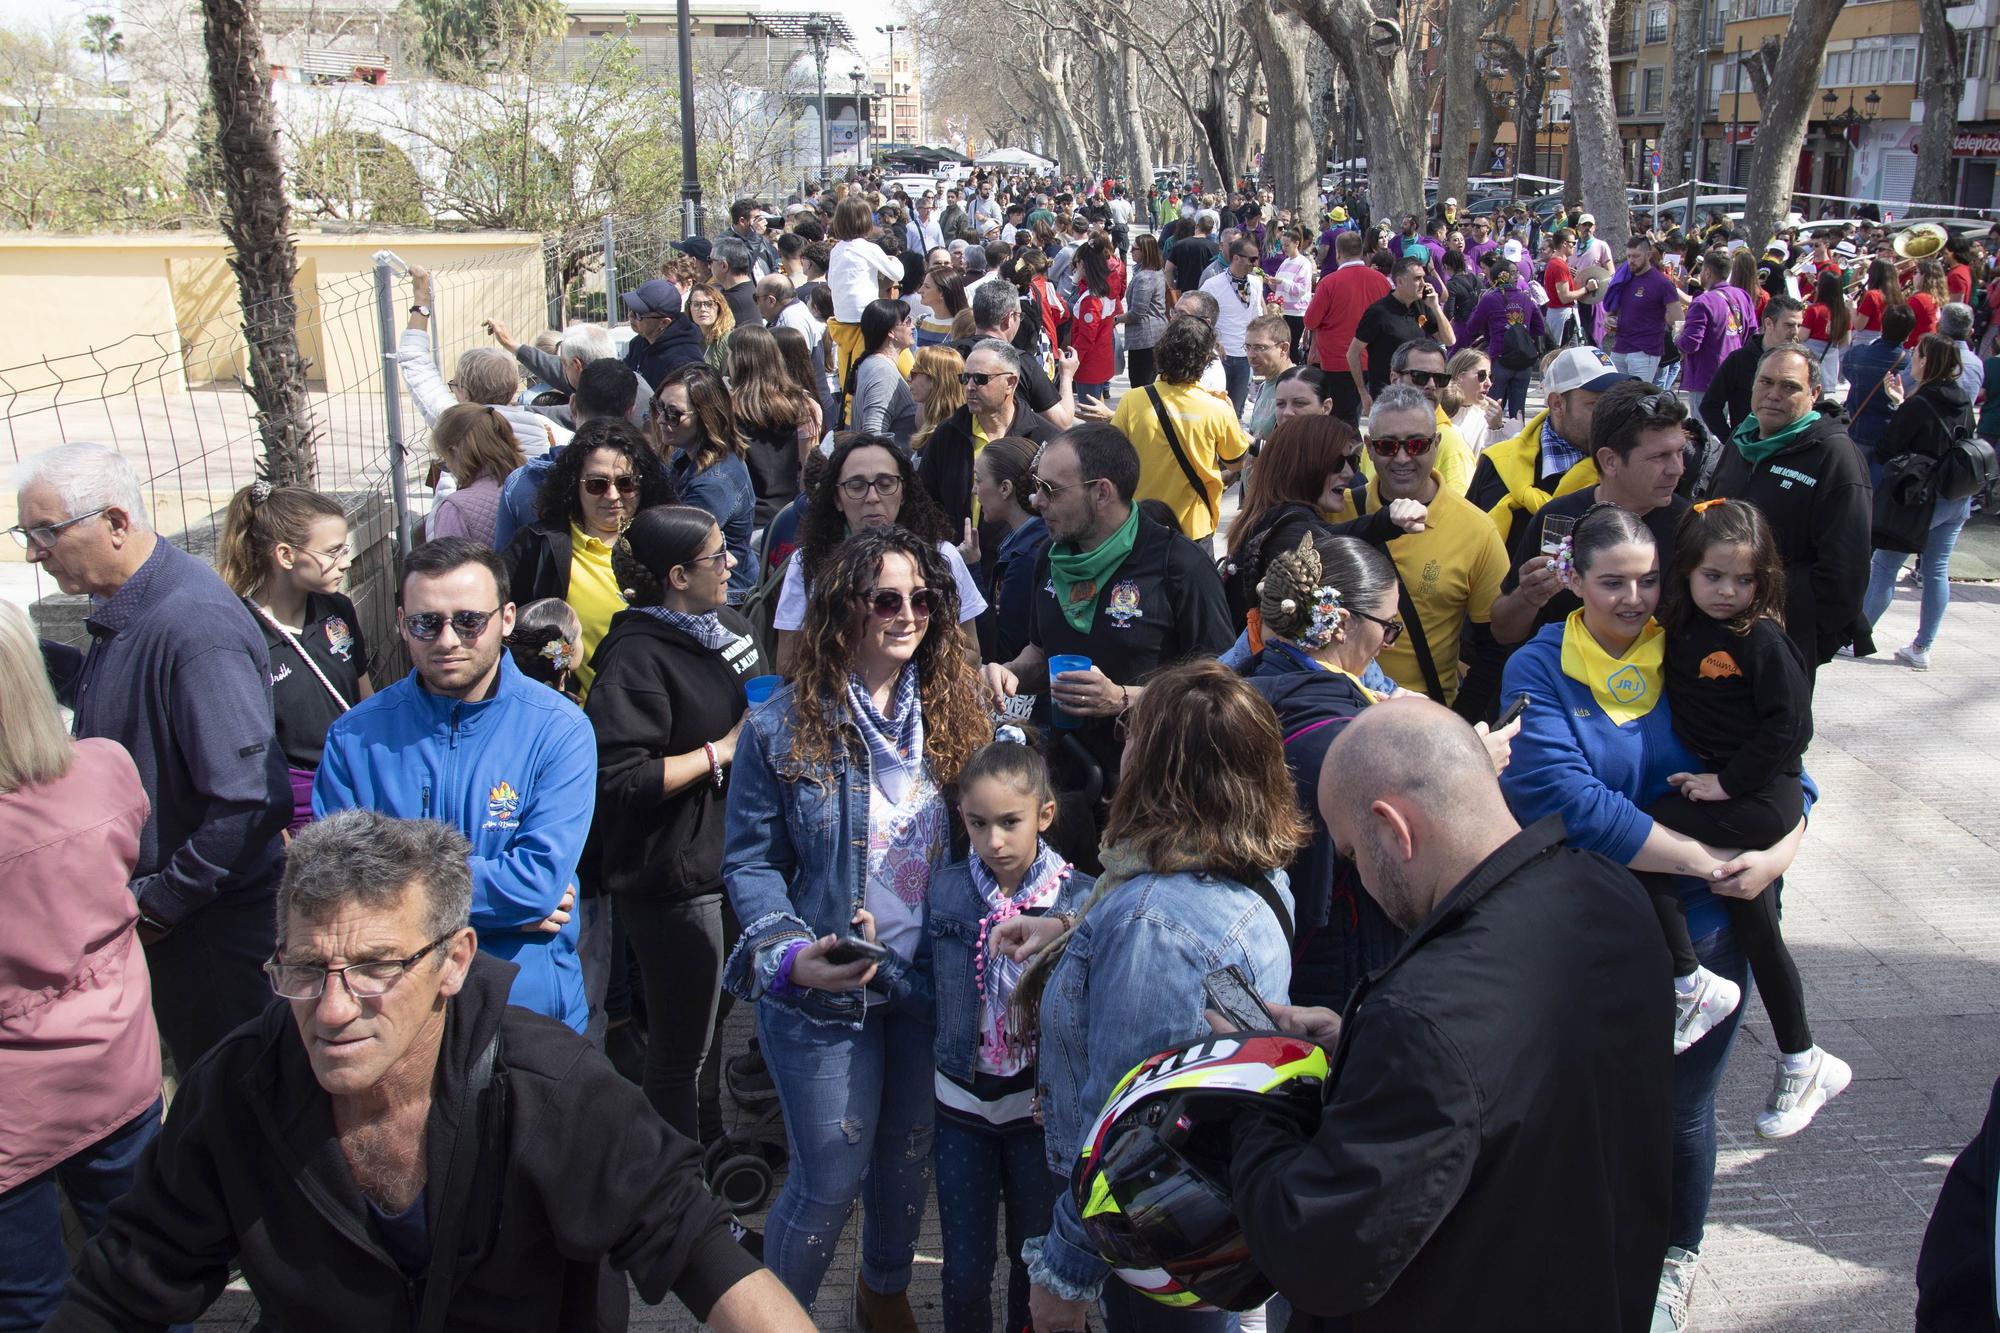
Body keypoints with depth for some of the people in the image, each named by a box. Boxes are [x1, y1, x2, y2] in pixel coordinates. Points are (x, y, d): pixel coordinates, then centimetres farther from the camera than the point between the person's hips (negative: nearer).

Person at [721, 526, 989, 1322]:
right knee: (829, 1181, 3)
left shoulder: (951, 711, 2)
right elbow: (750, 862, -8)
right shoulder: (783, 726, -10)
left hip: (929, 984, 4)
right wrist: (787, 953, -22)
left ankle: (886, 1290, 47)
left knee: (909, 1158, 20)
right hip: (826, 992, -4)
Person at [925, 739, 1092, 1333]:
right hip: (962, 1102, 2)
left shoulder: (1079, 899, -13)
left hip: (1040, 1105, -2)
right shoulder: (945, 888, -4)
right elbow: (932, 984, 3)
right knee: (964, 1270, 12)